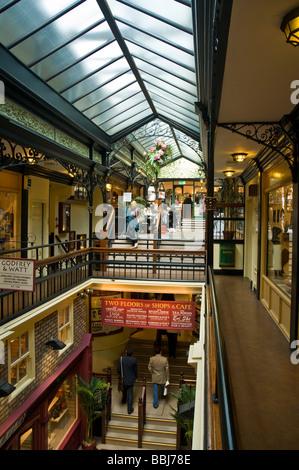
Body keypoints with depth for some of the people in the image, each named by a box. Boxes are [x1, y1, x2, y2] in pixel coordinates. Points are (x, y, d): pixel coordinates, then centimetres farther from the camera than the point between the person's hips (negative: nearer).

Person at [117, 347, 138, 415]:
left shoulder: (120, 359, -18)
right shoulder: (134, 360, -19)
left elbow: (118, 370, -10)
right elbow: (136, 370, -8)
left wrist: (120, 376, 10)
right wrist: (135, 377, 10)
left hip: (123, 378, 2)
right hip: (131, 379, -2)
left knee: (124, 390, 29)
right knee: (130, 393, 9)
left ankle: (124, 400, 55)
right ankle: (130, 410, 15)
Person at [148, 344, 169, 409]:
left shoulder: (151, 359, -19)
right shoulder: (165, 359, -23)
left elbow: (149, 368, -7)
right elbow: (167, 369, -16)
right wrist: (167, 378, -4)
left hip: (155, 378, 0)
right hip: (162, 378, 0)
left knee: (155, 390, 14)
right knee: (163, 387, 29)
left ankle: (155, 404, 21)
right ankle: (163, 395, 54)